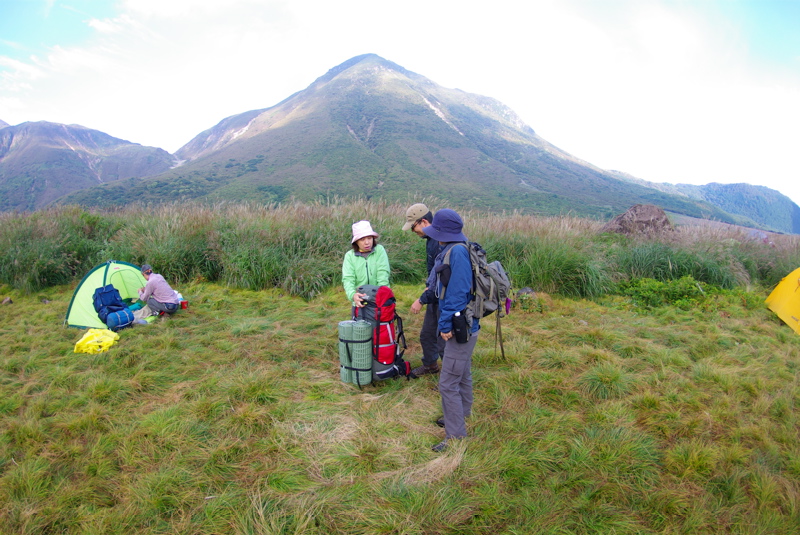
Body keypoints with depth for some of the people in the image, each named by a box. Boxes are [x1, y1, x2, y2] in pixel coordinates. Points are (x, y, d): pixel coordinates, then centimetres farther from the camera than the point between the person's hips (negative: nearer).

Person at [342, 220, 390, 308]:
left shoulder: (380, 250, -1)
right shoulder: (349, 256, 1)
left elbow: (383, 274, -8)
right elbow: (348, 279, -8)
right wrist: (352, 295, -28)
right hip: (360, 302, 1)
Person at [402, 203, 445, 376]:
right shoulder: (431, 239, 4)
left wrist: (422, 300, -21)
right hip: (434, 298, 10)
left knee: (444, 341, 4)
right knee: (426, 335, 23)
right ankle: (430, 365, 44)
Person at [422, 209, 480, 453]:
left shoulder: (457, 252, -23)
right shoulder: (455, 249, 7)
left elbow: (457, 292, -26)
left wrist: (446, 324, -19)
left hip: (461, 327, -10)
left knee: (448, 383, -2)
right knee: (462, 375, 24)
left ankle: (456, 435, 10)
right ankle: (460, 417, 42)